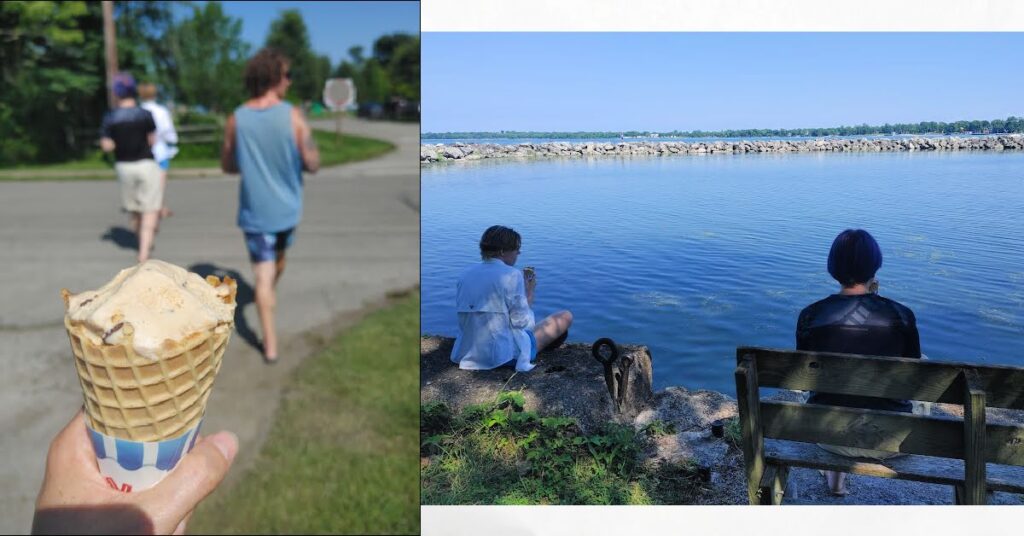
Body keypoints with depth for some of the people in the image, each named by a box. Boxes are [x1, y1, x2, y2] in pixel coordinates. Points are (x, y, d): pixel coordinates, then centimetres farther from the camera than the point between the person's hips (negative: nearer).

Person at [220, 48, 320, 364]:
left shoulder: (236, 119, -7)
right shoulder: (293, 116, -14)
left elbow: (227, 166, 3)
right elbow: (313, 164, -10)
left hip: (254, 211, 0)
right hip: (286, 207, 0)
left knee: (263, 275, 4)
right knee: (278, 259, 28)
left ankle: (270, 344, 4)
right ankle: (269, 298, 53)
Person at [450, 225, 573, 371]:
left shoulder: (466, 274, 4)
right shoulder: (511, 275, -15)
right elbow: (523, 324, -14)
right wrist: (529, 296, 2)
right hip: (506, 355, -7)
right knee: (566, 316, 13)